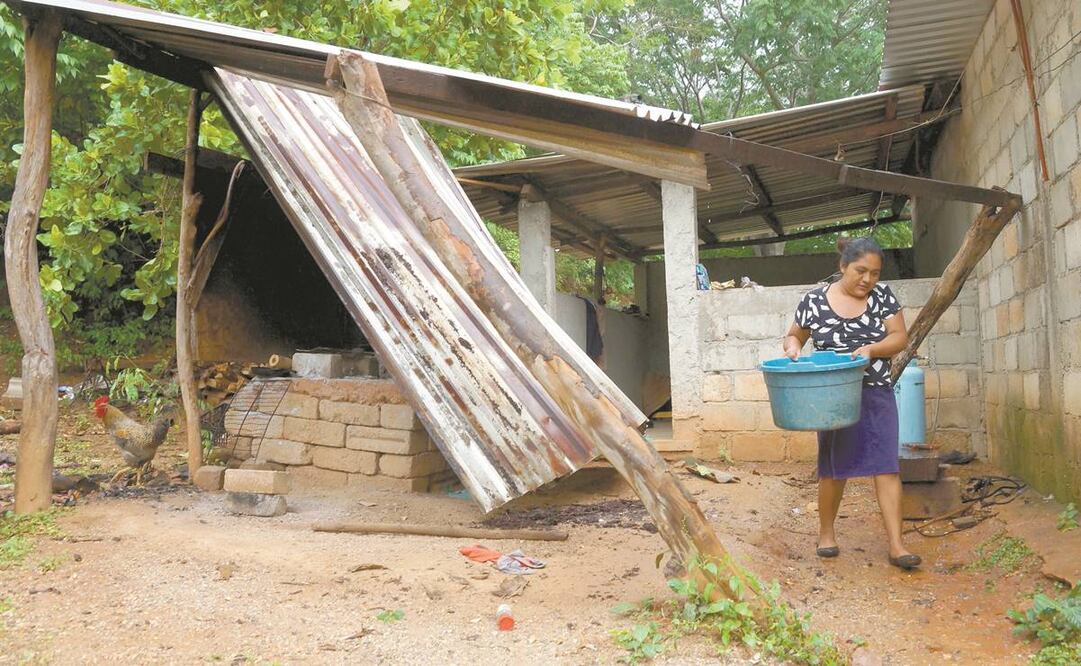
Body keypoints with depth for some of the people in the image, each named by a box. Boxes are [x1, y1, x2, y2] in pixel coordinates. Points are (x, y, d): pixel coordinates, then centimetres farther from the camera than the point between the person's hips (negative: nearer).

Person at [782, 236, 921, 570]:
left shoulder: (882, 295, 1)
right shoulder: (814, 300, -3)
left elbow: (900, 337, -1)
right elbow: (794, 335, 8)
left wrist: (872, 349, -19)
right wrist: (792, 346, -14)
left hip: (877, 395, 1)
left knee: (886, 467, -4)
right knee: (833, 467, 9)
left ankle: (896, 546, 0)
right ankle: (826, 532, 28)